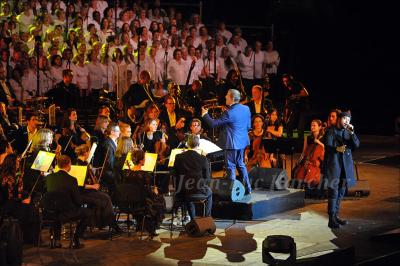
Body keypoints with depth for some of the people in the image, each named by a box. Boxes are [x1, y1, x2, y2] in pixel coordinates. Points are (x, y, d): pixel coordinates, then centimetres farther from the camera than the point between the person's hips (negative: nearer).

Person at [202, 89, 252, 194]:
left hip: (232, 143, -8)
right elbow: (248, 126, 11)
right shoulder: (246, 109, 1)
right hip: (242, 141, 8)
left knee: (231, 166, 1)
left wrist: (205, 115, -3)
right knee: (240, 164, 20)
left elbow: (213, 123, -18)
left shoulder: (229, 113, -22)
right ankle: (247, 188, 23)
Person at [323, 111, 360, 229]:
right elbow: (327, 145, -11)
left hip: (346, 165, 6)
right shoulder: (331, 130, 0)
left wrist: (351, 133, -12)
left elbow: (356, 145, 2)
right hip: (333, 163, -6)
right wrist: (337, 149, -30)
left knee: (341, 192, 11)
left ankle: (336, 216, 21)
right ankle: (331, 220, -12)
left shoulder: (348, 131, 14)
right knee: (333, 191, -10)